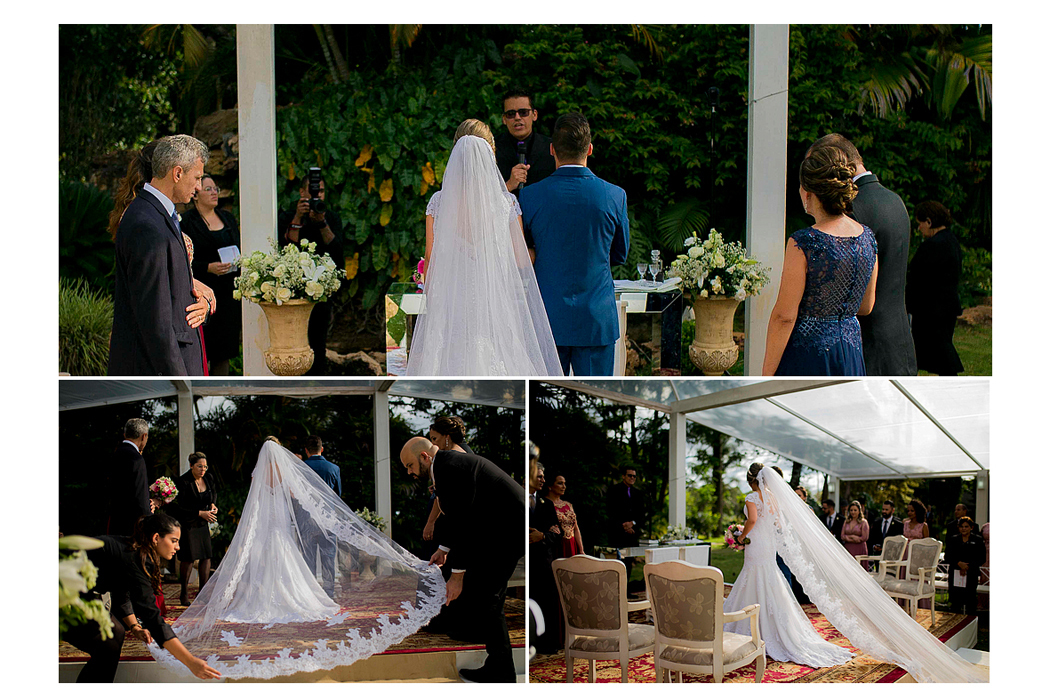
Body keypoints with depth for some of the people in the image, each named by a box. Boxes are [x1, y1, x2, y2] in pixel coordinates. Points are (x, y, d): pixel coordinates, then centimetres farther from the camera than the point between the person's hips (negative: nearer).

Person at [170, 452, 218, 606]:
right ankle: (183, 593, 8)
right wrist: (200, 513, -20)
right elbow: (178, 508, -17)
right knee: (188, 557, -6)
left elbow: (213, 494, 22)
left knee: (206, 555, 2)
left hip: (203, 524, 6)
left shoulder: (209, 478, 1)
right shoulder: (182, 482, -17)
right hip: (187, 523, -6)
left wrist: (212, 505, 0)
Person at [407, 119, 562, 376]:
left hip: (450, 301, 1)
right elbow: (520, 261, 1)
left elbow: (430, 259, 5)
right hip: (498, 302, -1)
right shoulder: (507, 203, -6)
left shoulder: (438, 202, -2)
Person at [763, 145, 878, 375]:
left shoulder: (803, 243, -16)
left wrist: (766, 375, -9)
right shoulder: (867, 237, 3)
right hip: (852, 354, 6)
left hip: (806, 350, -6)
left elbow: (784, 316, -15)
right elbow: (866, 306, 14)